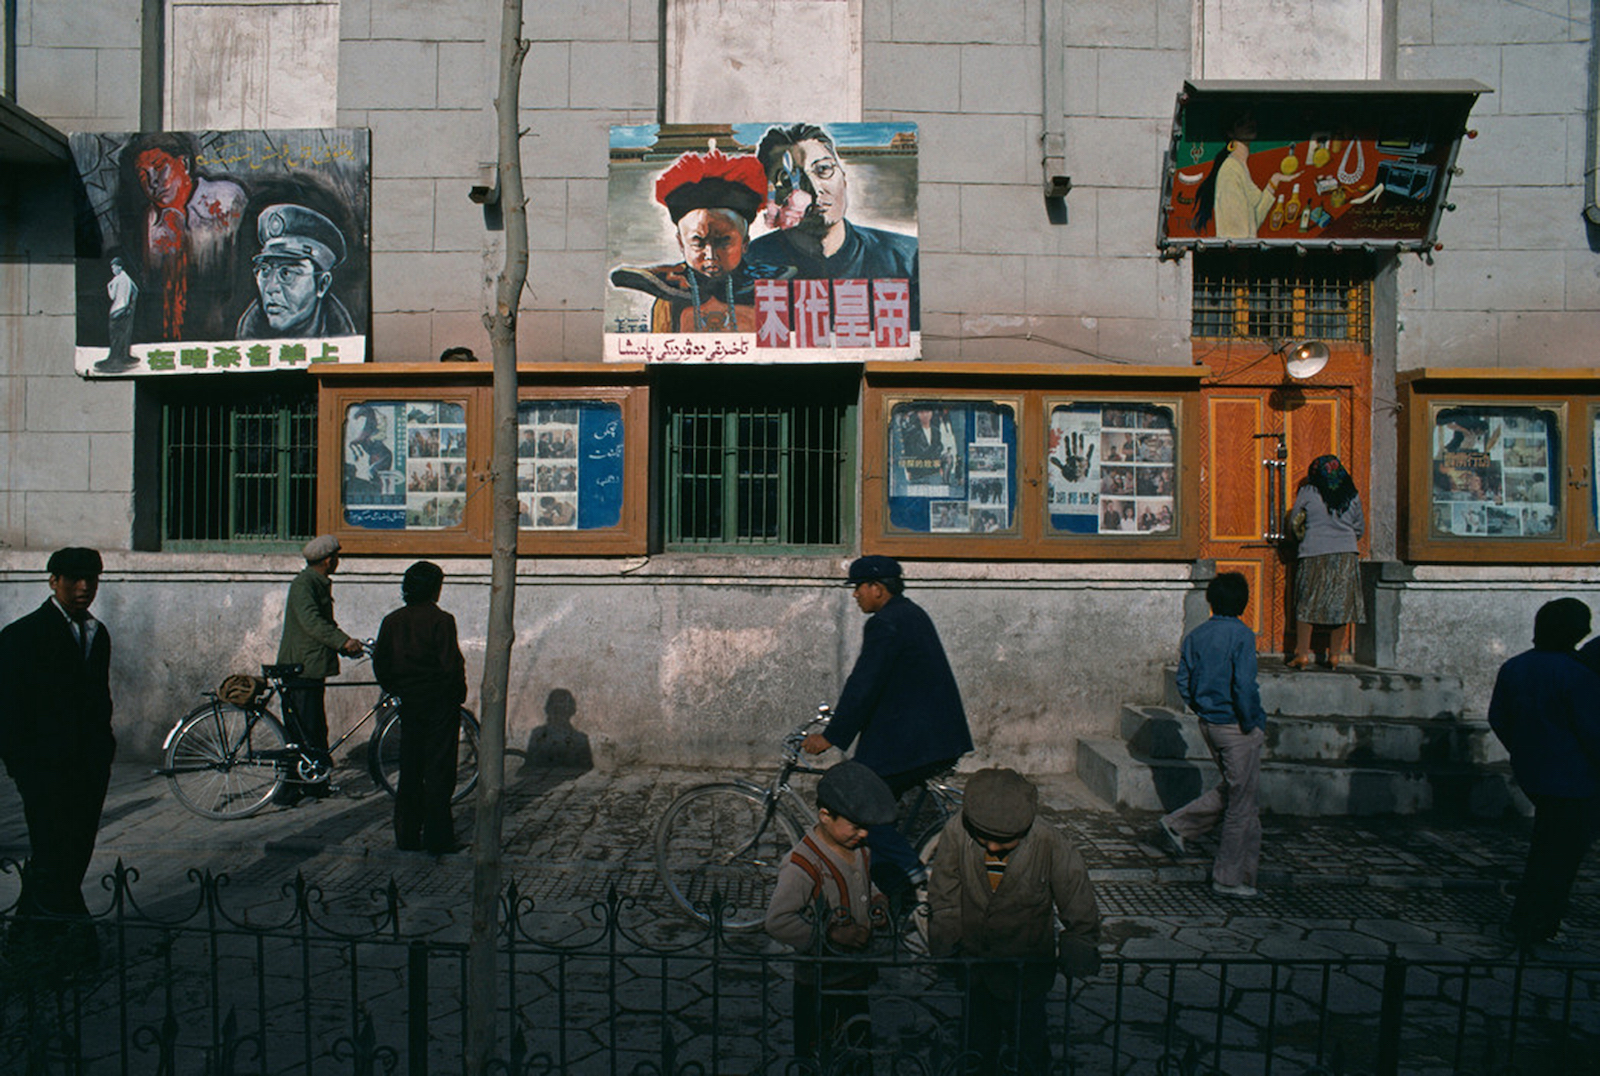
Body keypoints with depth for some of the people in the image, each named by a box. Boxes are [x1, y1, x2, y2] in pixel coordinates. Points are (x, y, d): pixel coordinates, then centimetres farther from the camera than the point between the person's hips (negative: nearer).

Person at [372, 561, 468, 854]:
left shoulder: (392, 620, 4)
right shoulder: (441, 620, -14)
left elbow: (380, 664, 8)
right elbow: (452, 665, -16)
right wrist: (458, 694, -2)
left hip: (409, 704, 6)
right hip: (440, 703, -5)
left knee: (409, 772, 13)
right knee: (438, 771, 1)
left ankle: (406, 836, 18)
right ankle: (437, 838, 3)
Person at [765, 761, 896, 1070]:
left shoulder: (857, 849, 1)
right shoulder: (802, 865, -25)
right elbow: (777, 921, -28)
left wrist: (877, 903, 1)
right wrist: (831, 934, -27)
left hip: (858, 974, 7)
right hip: (820, 984, -7)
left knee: (861, 1051, 21)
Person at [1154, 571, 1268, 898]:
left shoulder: (1194, 637, 4)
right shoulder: (1242, 636, -16)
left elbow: (1183, 684, 5)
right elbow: (1244, 687, -23)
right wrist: (1251, 724, -11)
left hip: (1209, 724, 7)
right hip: (1237, 728, -7)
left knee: (1232, 791, 24)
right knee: (1241, 803, 5)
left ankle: (1178, 824, 17)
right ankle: (1231, 878, 13)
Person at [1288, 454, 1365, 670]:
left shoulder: (1307, 493, -1)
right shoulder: (1352, 496, 7)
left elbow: (1293, 521, 8)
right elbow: (1360, 528, 15)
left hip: (1313, 555, -2)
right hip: (1346, 555, 2)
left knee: (1306, 604, 4)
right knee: (1341, 605, 7)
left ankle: (1302, 654, 1)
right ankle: (1334, 655, 10)